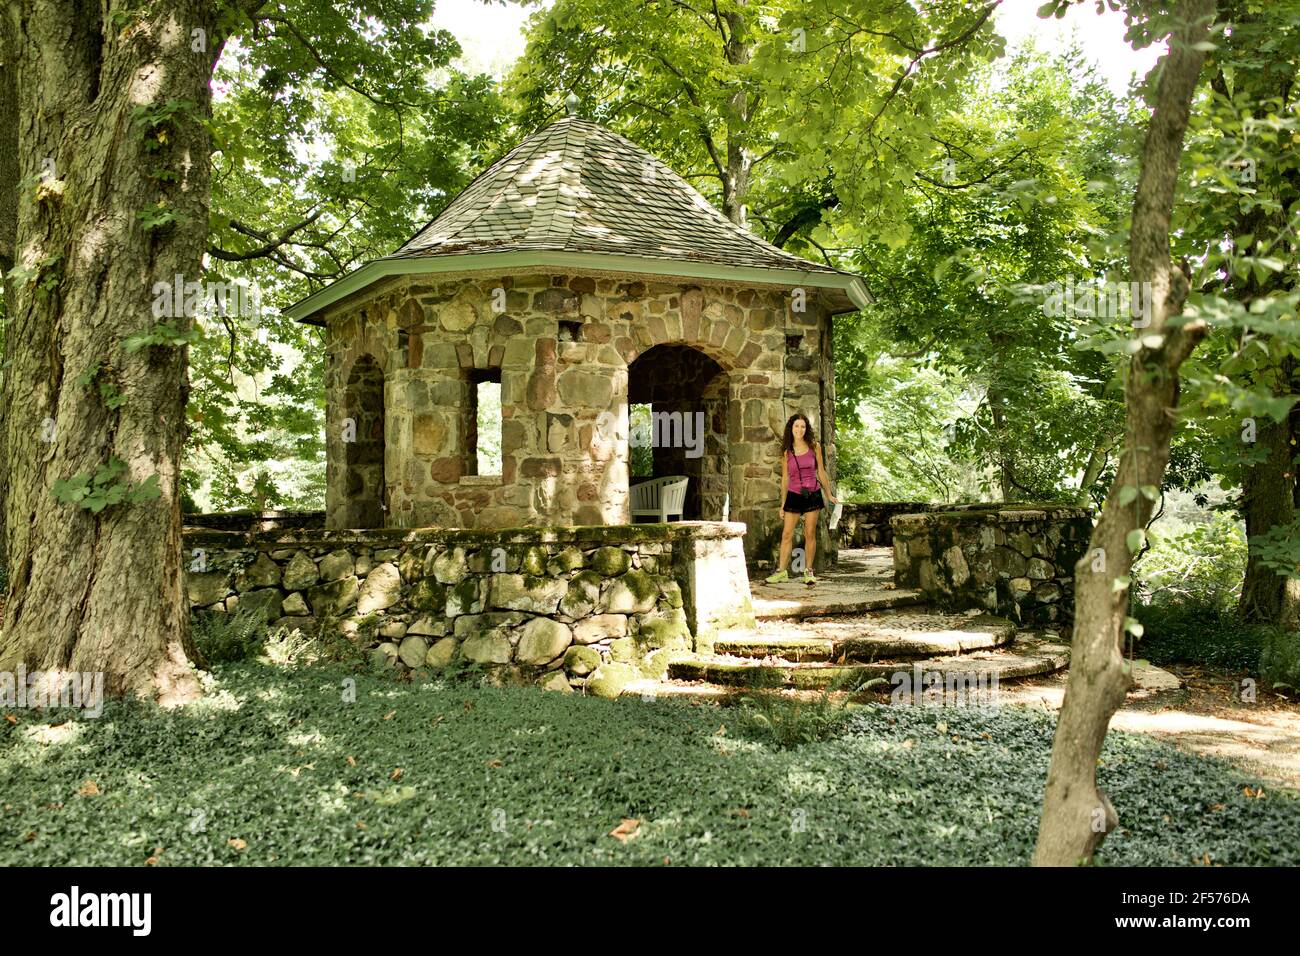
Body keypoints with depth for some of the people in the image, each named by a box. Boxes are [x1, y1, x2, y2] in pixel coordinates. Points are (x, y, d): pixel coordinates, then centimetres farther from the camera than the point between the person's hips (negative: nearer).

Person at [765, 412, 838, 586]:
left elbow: (821, 472, 9)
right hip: (794, 496, 0)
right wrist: (783, 504, 8)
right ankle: (781, 571, 4)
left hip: (813, 494, 0)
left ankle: (808, 571, 10)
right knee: (787, 534, -2)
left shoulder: (814, 447, 1)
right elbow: (785, 478, 7)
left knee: (810, 534, 2)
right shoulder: (786, 452, 2)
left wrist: (829, 495, 11)